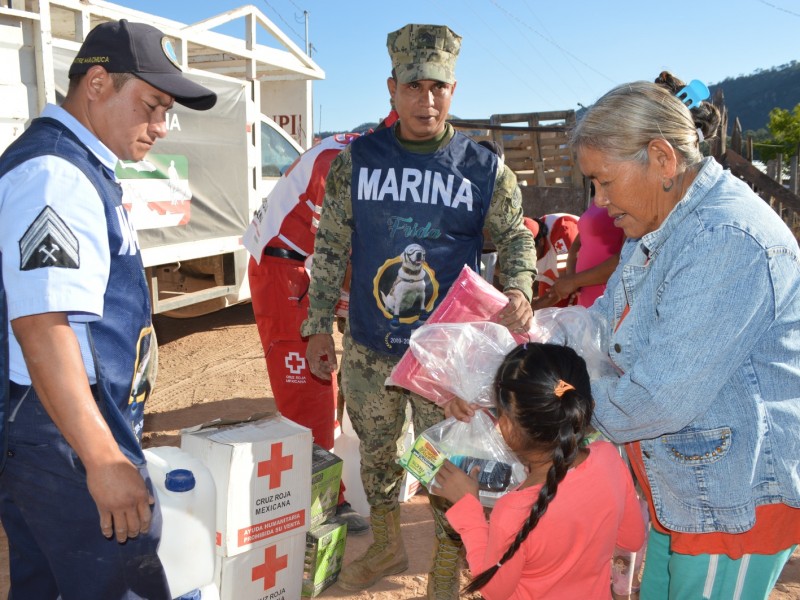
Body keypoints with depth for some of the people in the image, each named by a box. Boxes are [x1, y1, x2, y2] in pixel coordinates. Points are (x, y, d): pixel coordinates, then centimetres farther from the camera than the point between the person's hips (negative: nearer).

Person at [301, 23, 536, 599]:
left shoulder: (485, 168, -5)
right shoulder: (356, 160, -1)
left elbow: (517, 236, 6)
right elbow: (331, 246, 3)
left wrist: (518, 291, -15)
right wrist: (319, 326, 2)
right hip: (367, 350, 3)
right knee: (375, 452, 20)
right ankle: (388, 546, 47)